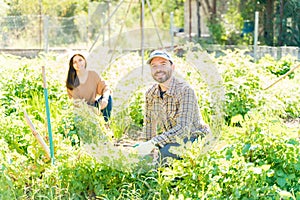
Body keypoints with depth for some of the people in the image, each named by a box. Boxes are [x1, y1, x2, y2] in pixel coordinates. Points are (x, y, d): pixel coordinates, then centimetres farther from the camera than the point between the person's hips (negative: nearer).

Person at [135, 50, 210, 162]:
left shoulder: (185, 90, -21)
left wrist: (153, 143, -35)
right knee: (137, 149, -7)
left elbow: (183, 128, -30)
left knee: (165, 151, -32)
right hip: (173, 139, 7)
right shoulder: (151, 93, -1)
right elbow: (149, 122, 12)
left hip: (196, 138, -7)